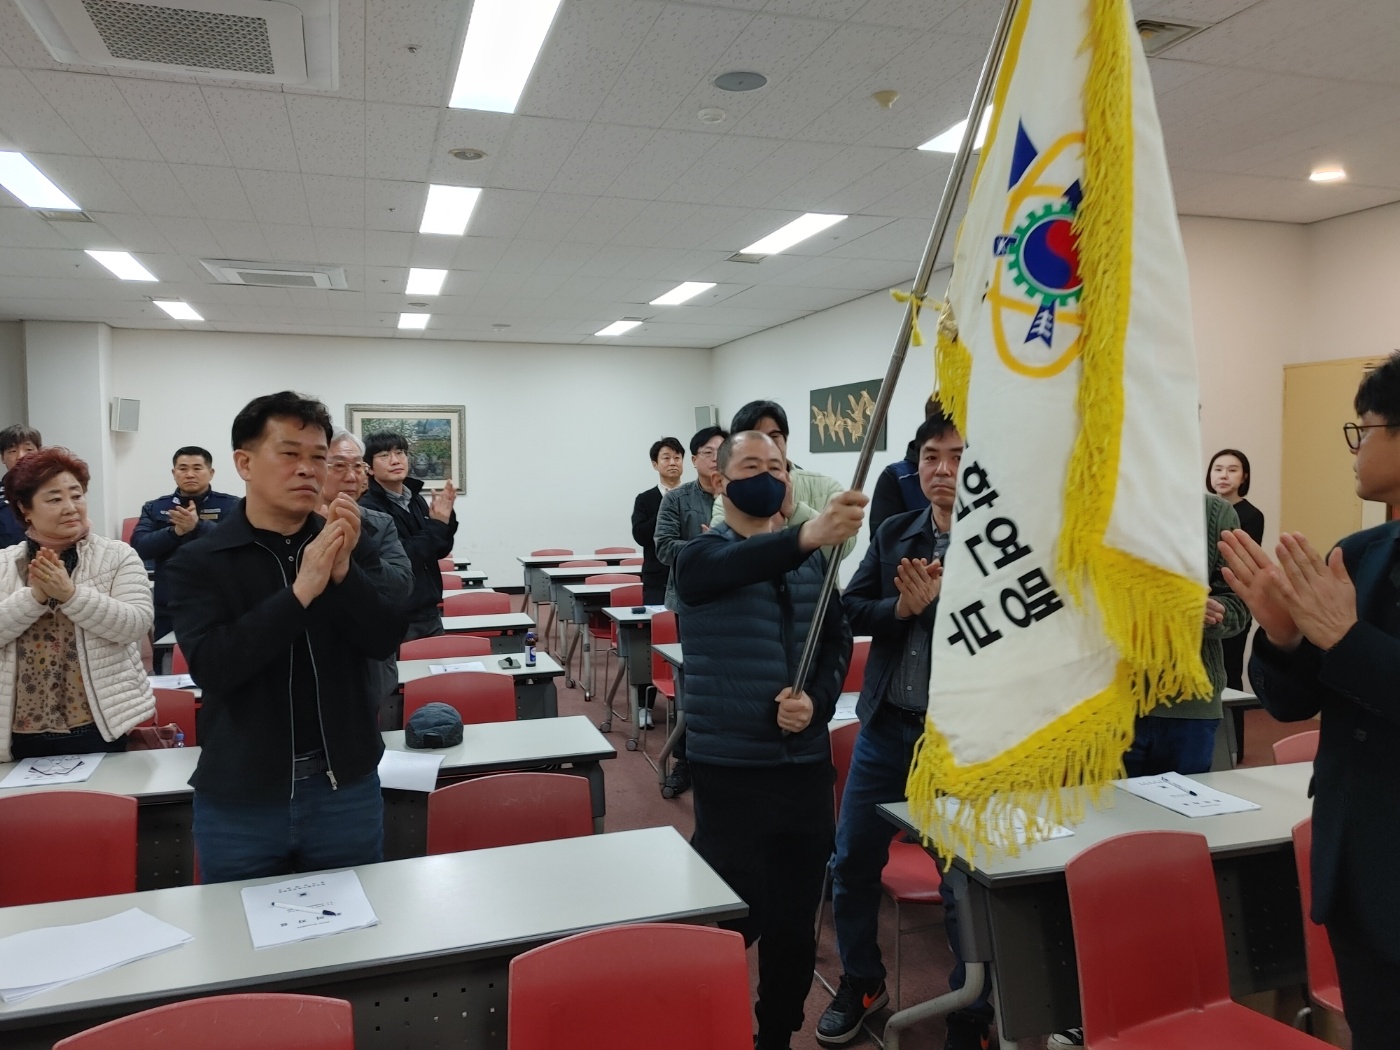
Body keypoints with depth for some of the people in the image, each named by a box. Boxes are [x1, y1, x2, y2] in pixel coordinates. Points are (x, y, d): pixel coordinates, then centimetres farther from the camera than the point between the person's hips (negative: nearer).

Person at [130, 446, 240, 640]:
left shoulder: (230, 506, 0)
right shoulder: (154, 508, 10)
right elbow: (139, 547, -3)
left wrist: (198, 525, -29)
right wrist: (176, 531, -19)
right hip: (168, 608, 3)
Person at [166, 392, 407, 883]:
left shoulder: (349, 545, 0)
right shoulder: (198, 561, -5)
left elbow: (385, 641, -8)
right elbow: (211, 667, -18)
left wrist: (343, 570, -24)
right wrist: (300, 591, -28)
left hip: (346, 787, 1)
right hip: (238, 797, -1)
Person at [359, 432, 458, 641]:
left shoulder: (417, 499, 8)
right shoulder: (368, 509, -14)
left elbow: (440, 551, 10)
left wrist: (446, 518, -5)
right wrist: (437, 524, -17)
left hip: (430, 614, 7)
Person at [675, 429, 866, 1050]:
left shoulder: (814, 560, 9)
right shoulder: (702, 556, -6)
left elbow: (838, 640, 8)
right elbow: (733, 567, -30)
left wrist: (817, 700, -13)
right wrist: (807, 535, -48)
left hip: (805, 763, 4)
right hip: (730, 769, -4)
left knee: (796, 920, 13)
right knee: (734, 921, 0)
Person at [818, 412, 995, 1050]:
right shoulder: (894, 533, 4)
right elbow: (852, 608, 2)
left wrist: (937, 601, -23)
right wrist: (901, 607, -15)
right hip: (884, 725, 5)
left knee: (964, 882, 7)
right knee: (853, 862, 15)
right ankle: (860, 983, 38)